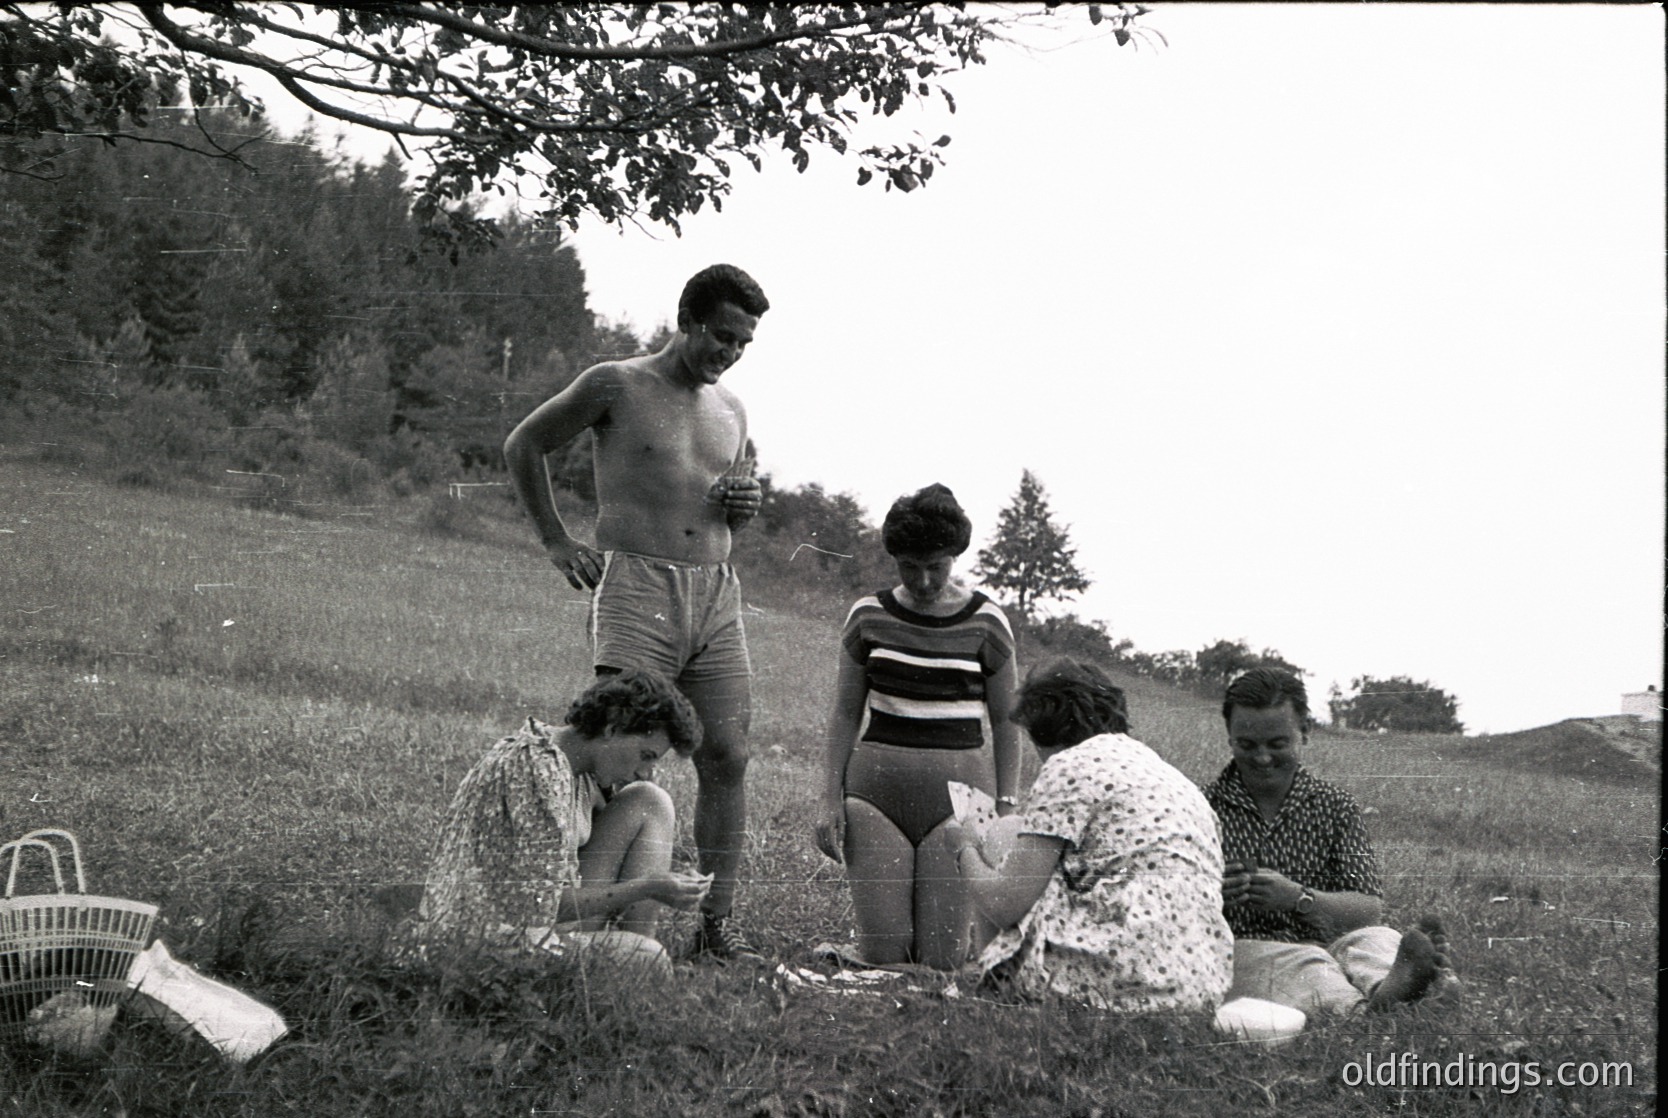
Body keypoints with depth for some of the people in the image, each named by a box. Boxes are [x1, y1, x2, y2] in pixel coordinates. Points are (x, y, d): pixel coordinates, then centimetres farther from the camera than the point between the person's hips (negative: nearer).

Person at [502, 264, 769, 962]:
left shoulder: (731, 412, 18)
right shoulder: (615, 387, 1)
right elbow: (522, 447, 11)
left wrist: (745, 505, 6)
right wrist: (557, 542, 6)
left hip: (717, 594, 6)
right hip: (635, 588, -5)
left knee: (728, 757, 0)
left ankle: (716, 923, 8)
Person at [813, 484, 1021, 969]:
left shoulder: (986, 623, 2)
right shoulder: (869, 616, 6)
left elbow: (1005, 721, 6)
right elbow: (845, 714, 9)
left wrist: (1006, 805, -2)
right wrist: (830, 797, 1)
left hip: (958, 789, -1)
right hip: (878, 785, 1)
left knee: (941, 957, -8)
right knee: (883, 953, -6)